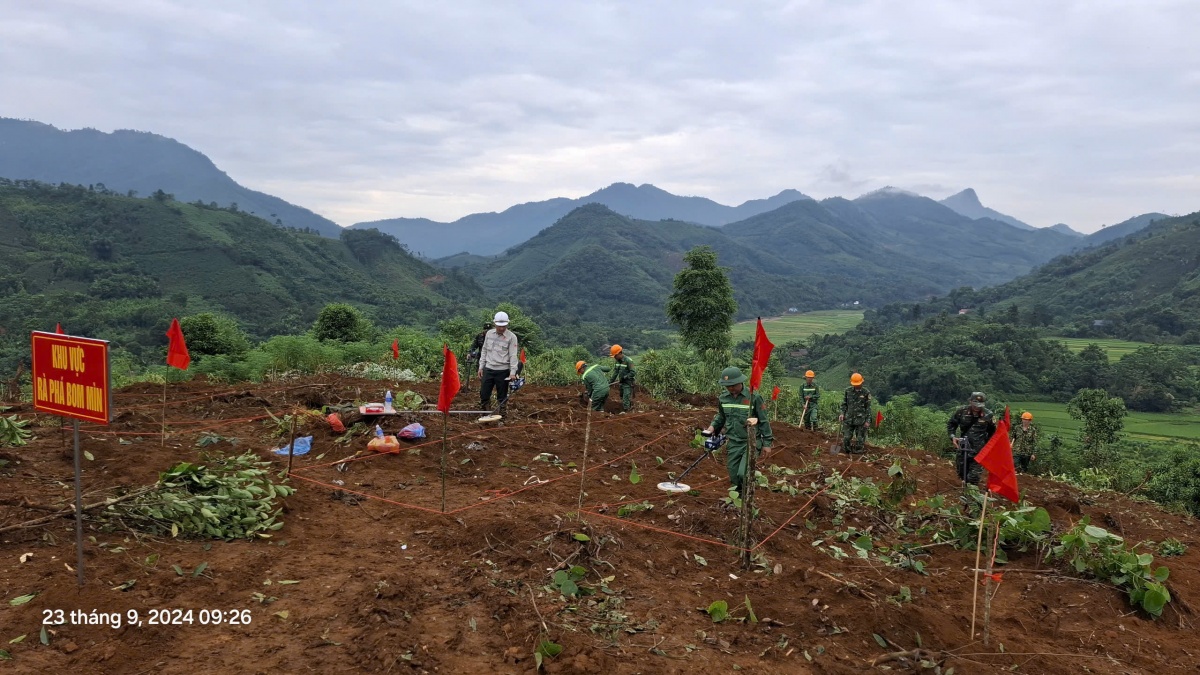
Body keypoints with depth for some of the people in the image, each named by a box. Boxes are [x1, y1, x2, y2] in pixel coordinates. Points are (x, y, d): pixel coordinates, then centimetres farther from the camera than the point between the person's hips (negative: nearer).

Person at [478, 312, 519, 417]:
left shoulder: (511, 337, -7)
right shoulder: (489, 333, 7)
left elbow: (513, 356, -9)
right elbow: (484, 350, 14)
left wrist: (513, 372, -17)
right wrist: (481, 367, 10)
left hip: (503, 371, -4)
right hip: (488, 369, 4)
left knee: (502, 396, 4)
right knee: (484, 394, 7)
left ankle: (501, 416, 15)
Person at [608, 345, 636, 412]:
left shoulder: (628, 361, -17)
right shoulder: (618, 361, 7)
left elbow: (633, 373, -19)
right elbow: (615, 372, 12)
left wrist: (624, 378, -20)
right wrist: (610, 382, 7)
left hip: (628, 384, -8)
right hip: (622, 383, 8)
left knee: (625, 400, -11)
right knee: (622, 399, 16)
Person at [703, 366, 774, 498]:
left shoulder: (753, 397, -13)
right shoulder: (723, 398, 2)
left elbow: (764, 420, -5)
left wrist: (767, 442, -4)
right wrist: (713, 427, 3)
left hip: (751, 443, -5)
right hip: (733, 444, 5)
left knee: (743, 473, -19)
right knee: (734, 477, 9)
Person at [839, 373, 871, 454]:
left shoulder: (866, 392, -3)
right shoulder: (848, 390, 3)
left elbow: (868, 407, 0)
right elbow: (844, 403, 11)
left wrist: (868, 420, -4)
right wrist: (842, 413, -3)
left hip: (860, 420, -2)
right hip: (848, 419, 2)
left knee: (860, 439, 2)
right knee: (846, 438, 0)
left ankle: (858, 453, 14)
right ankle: (848, 451, 19)